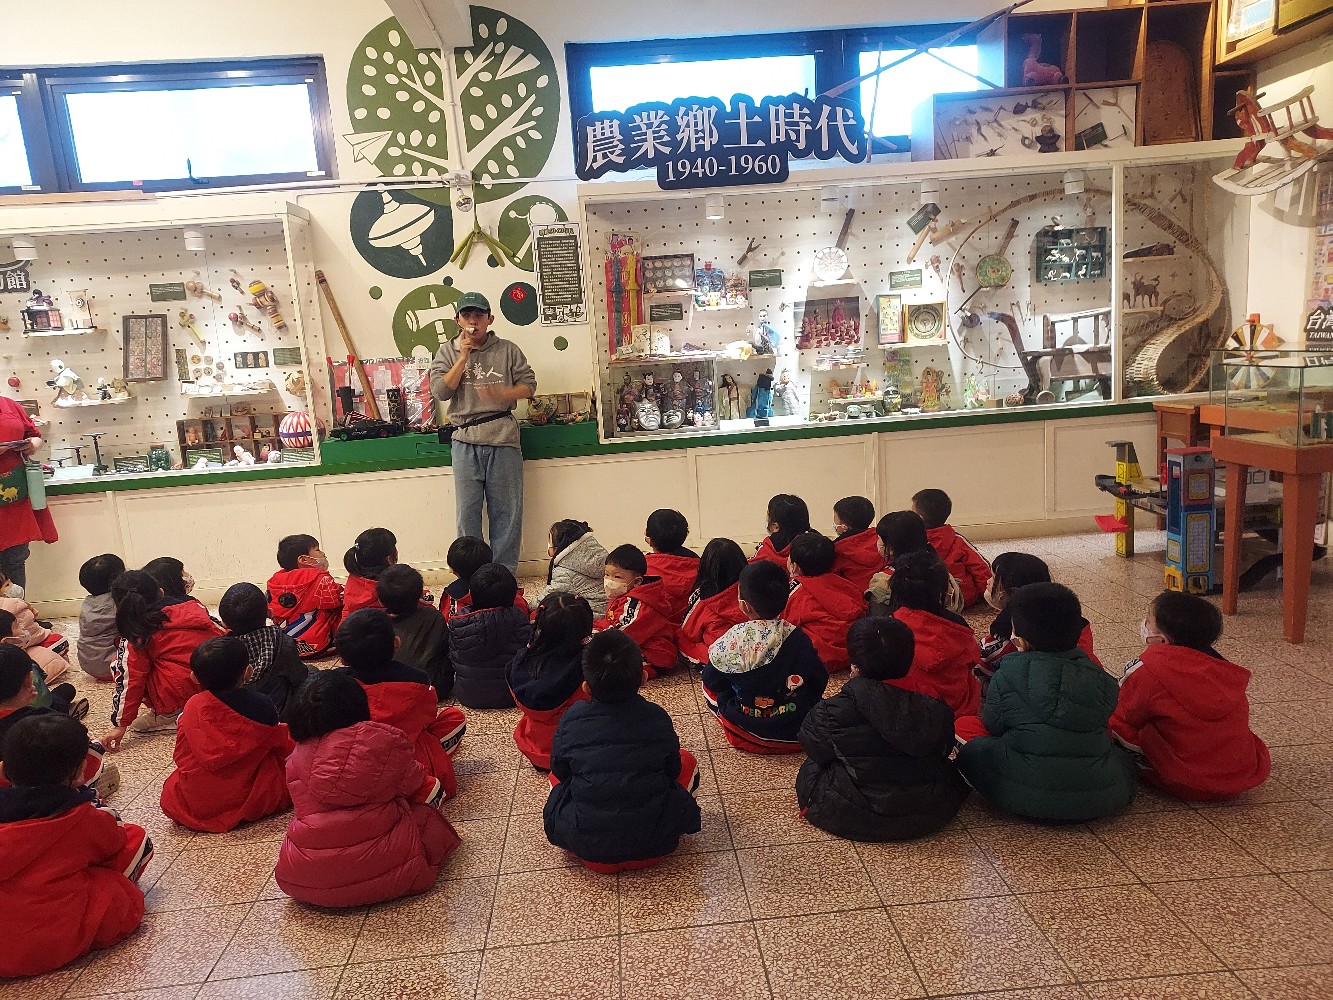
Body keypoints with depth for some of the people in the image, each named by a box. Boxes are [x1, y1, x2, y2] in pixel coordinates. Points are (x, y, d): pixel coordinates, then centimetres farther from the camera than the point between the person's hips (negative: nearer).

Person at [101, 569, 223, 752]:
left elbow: (131, 681, -1)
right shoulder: (193, 606, 9)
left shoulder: (137, 638, 0)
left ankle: (167, 716, 4)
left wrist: (120, 725, 5)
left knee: (119, 666, 13)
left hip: (177, 697, -5)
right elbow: (221, 635, 15)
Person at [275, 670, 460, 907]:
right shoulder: (384, 742, -8)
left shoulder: (297, 758, 1)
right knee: (427, 817, 18)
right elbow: (414, 785, 8)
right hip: (379, 872, -4)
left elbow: (308, 811, 14)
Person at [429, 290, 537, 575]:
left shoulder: (507, 350, 8)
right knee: (467, 511, 3)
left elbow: (529, 385, 5)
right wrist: (463, 357, -7)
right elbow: (440, 391, -3)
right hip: (465, 441, 0)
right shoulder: (447, 353, 9)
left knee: (506, 510, 3)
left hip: (503, 438, 0)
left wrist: (501, 394, -13)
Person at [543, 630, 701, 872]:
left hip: (583, 842, 1)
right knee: (687, 761, 21)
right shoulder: (657, 718, -7)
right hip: (651, 845, 0)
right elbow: (673, 771, 6)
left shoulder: (571, 720, -8)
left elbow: (559, 771, 7)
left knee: (556, 778, 29)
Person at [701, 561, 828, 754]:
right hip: (796, 733, 2)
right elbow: (820, 682, -3)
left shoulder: (732, 641, -20)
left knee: (708, 688, 20)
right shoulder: (799, 639, -16)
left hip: (747, 732, -2)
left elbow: (711, 681, -6)